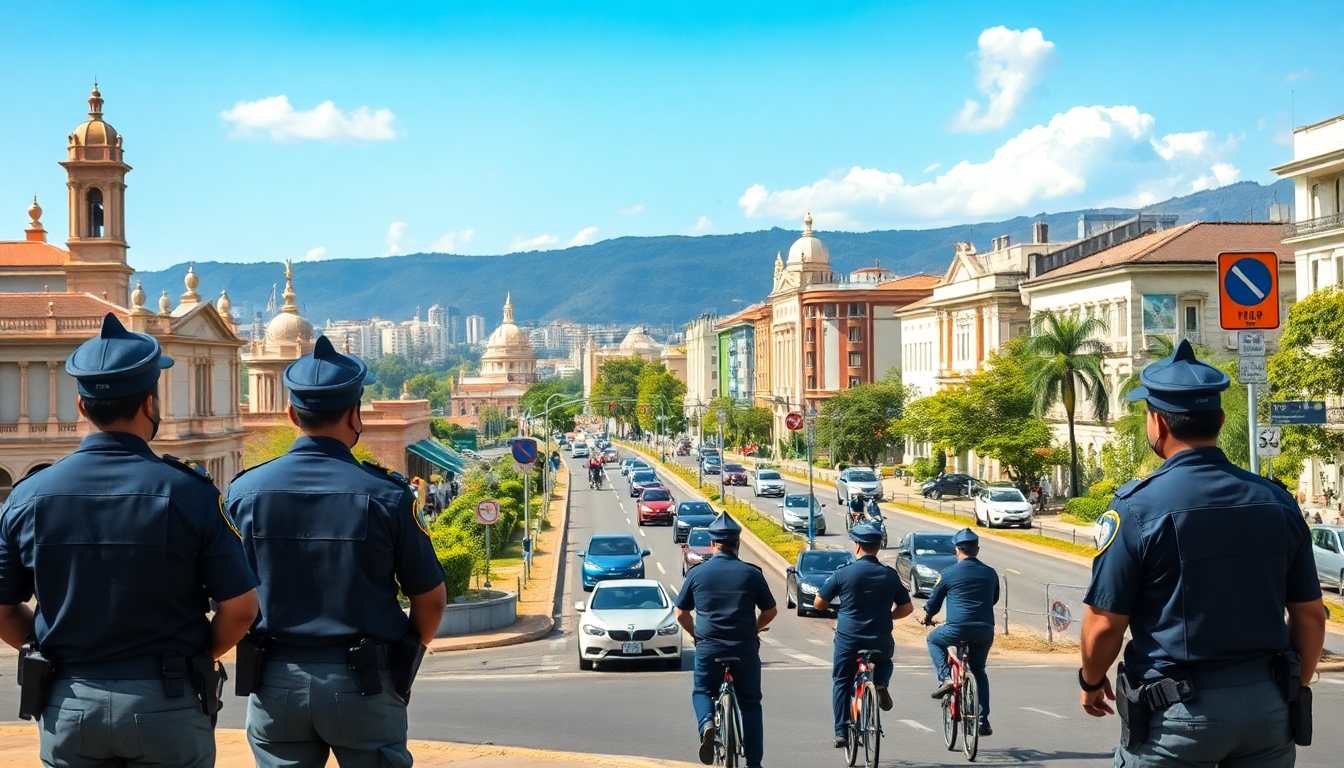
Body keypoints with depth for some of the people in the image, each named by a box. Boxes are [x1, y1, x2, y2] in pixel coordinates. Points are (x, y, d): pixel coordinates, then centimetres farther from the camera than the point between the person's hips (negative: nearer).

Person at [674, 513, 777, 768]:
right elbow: (770, 611, 9)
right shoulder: (752, 574, 0)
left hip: (708, 649, 0)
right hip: (745, 649, 0)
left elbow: (681, 614, 9)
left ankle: (706, 723, -11)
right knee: (750, 704, 13)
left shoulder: (697, 573, 2)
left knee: (702, 692, 21)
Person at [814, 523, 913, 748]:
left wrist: (832, 609, 20)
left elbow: (818, 603, -1)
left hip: (847, 642, -2)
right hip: (881, 642, 2)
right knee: (885, 660, 34)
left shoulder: (843, 573, -8)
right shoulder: (890, 575, 0)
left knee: (841, 683, 16)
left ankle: (841, 732, 10)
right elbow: (907, 607, 6)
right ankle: (881, 684, 3)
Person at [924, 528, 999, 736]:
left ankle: (945, 678, 5)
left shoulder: (949, 573, 1)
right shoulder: (990, 573, 11)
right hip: (985, 631, 4)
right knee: (979, 672, 21)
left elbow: (934, 601, 10)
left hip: (957, 628, -4)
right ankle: (983, 720, 14)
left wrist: (927, 617, 31)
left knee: (934, 640, 27)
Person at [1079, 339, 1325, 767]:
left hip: (1179, 712, -4)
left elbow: (1104, 623, -10)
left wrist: (1091, 682, 9)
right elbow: (1310, 616, 6)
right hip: (1268, 709, 4)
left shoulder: (1137, 506, -11)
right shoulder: (1277, 502, 2)